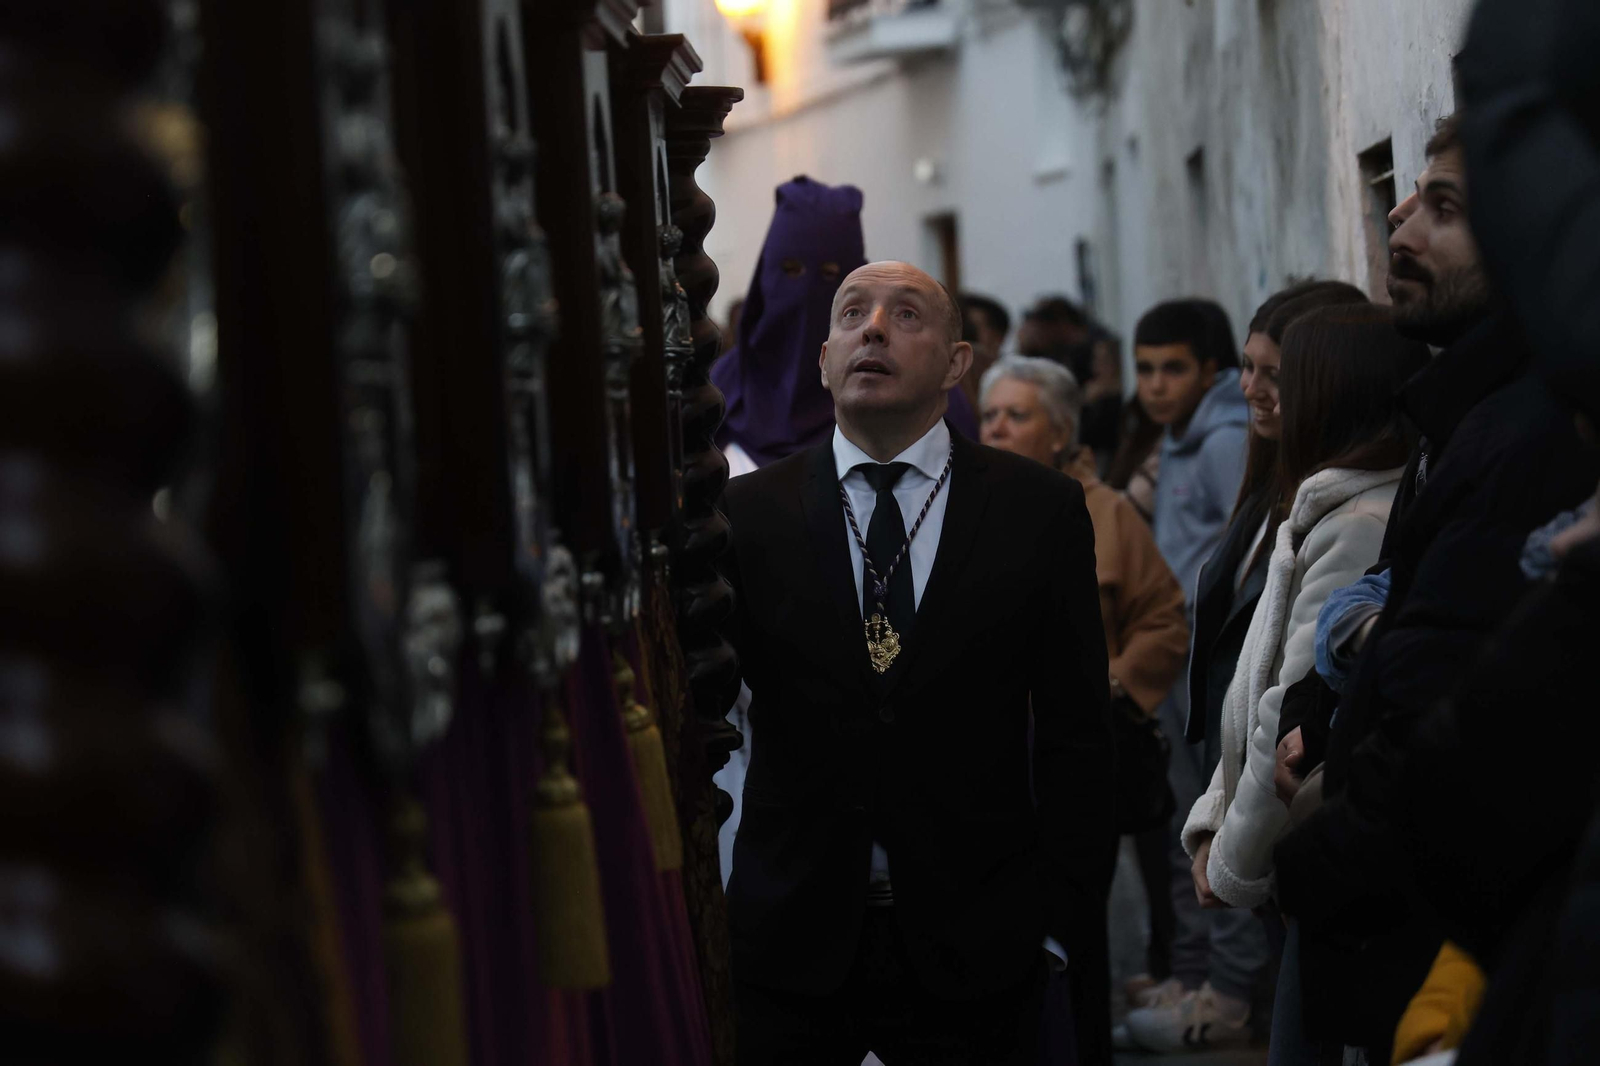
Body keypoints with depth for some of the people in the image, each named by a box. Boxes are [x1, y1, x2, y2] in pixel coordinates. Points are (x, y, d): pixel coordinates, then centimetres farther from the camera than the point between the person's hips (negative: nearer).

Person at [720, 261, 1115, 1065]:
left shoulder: (1041, 509, 2)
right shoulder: (749, 512, 4)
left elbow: (1076, 735, 2)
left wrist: (1072, 931, -3)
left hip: (975, 944, 0)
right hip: (789, 944, 1)